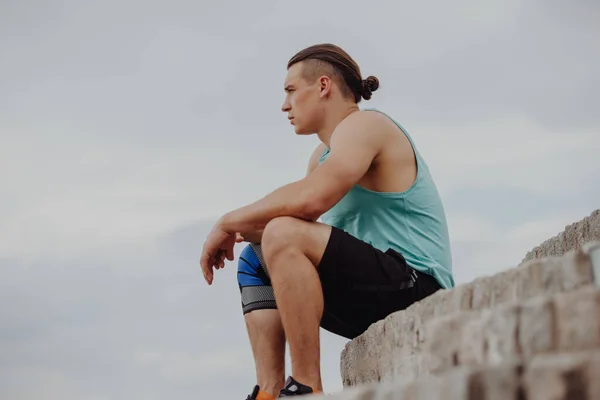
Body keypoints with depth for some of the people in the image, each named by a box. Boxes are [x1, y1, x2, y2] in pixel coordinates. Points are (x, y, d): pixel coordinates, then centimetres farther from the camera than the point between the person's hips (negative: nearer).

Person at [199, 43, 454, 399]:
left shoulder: (363, 125, -10)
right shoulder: (324, 155, 20)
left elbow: (311, 199, -27)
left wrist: (228, 223, -16)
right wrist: (243, 232, -8)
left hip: (415, 288, -10)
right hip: (376, 295, 10)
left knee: (284, 235, -27)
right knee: (255, 263, 18)